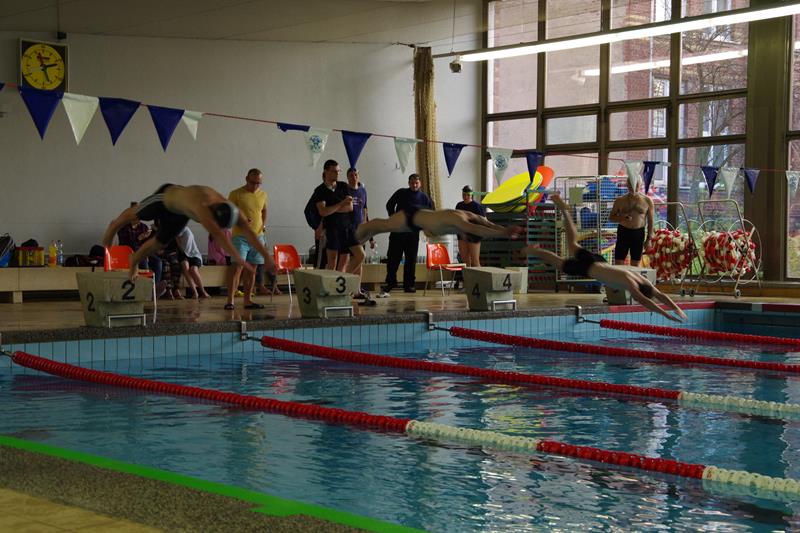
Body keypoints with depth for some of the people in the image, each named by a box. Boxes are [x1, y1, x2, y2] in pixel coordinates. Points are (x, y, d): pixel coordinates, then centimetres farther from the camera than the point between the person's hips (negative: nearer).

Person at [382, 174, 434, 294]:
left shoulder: (424, 197, 6)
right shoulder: (401, 193, 5)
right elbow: (389, 205, 14)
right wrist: (392, 216, 0)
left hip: (413, 232, 1)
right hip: (397, 230, 0)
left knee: (411, 259, 3)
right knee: (393, 257, -1)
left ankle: (409, 284, 8)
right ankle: (390, 282, 7)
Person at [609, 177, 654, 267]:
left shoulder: (647, 201, 2)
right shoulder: (620, 200, 2)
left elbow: (650, 221, 6)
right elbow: (611, 217, 7)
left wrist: (649, 238, 0)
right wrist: (622, 218, -15)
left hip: (639, 233, 0)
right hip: (623, 232, 0)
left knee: (635, 265, 6)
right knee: (618, 264, -4)